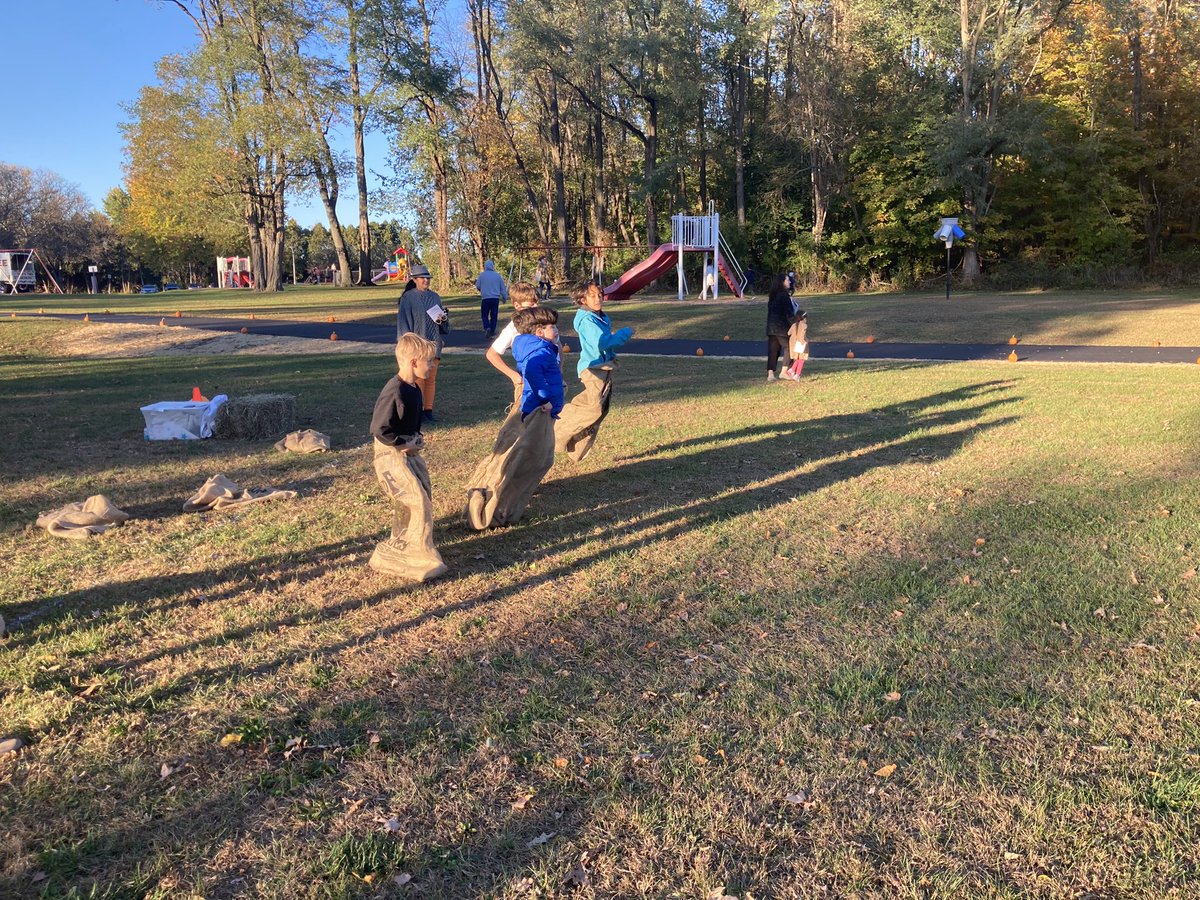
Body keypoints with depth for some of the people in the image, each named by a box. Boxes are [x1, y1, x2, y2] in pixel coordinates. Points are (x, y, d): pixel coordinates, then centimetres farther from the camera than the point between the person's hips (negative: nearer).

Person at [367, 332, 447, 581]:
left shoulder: (414, 388, 5)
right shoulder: (394, 392, -25)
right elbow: (379, 429, -24)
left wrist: (416, 438, 5)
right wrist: (404, 445, -17)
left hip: (409, 450, 10)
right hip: (391, 454, -10)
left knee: (425, 496, 15)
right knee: (419, 503, -9)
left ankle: (399, 547, 32)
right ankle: (422, 559, 2)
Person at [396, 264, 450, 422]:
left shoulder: (434, 297, 11)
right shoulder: (408, 298, -4)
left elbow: (442, 319, 19)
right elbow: (403, 321, -5)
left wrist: (443, 318, -5)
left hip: (433, 342, 5)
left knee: (431, 379, 6)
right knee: (418, 378, -4)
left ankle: (428, 410, 12)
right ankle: (417, 411, 4)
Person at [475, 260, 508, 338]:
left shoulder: (482, 275, -1)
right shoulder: (498, 275, 4)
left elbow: (478, 286, 4)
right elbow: (503, 288, 7)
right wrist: (505, 297, 16)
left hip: (485, 298, -2)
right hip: (495, 298, 2)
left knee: (484, 315, 8)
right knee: (494, 316, 9)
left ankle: (487, 327, -15)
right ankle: (492, 331, 8)